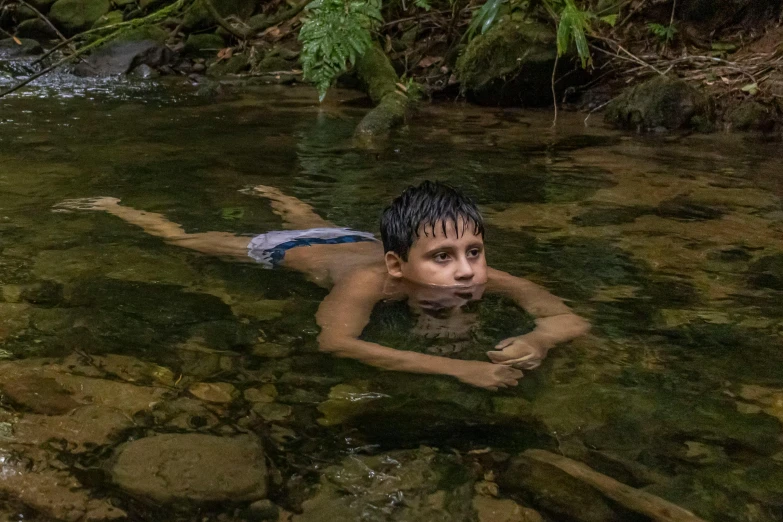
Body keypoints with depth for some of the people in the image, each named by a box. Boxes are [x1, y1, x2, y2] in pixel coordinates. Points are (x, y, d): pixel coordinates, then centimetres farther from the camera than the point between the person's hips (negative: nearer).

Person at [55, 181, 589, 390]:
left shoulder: (481, 278, -37)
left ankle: (267, 193, 73)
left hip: (353, 241, 5)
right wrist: (458, 367, -70)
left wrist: (538, 339, -60)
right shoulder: (371, 279, -48)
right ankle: (112, 207, 46)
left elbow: (574, 318, -36)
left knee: (310, 219, 40)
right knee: (184, 237, 18)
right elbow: (334, 342, -65)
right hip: (296, 252, -5)